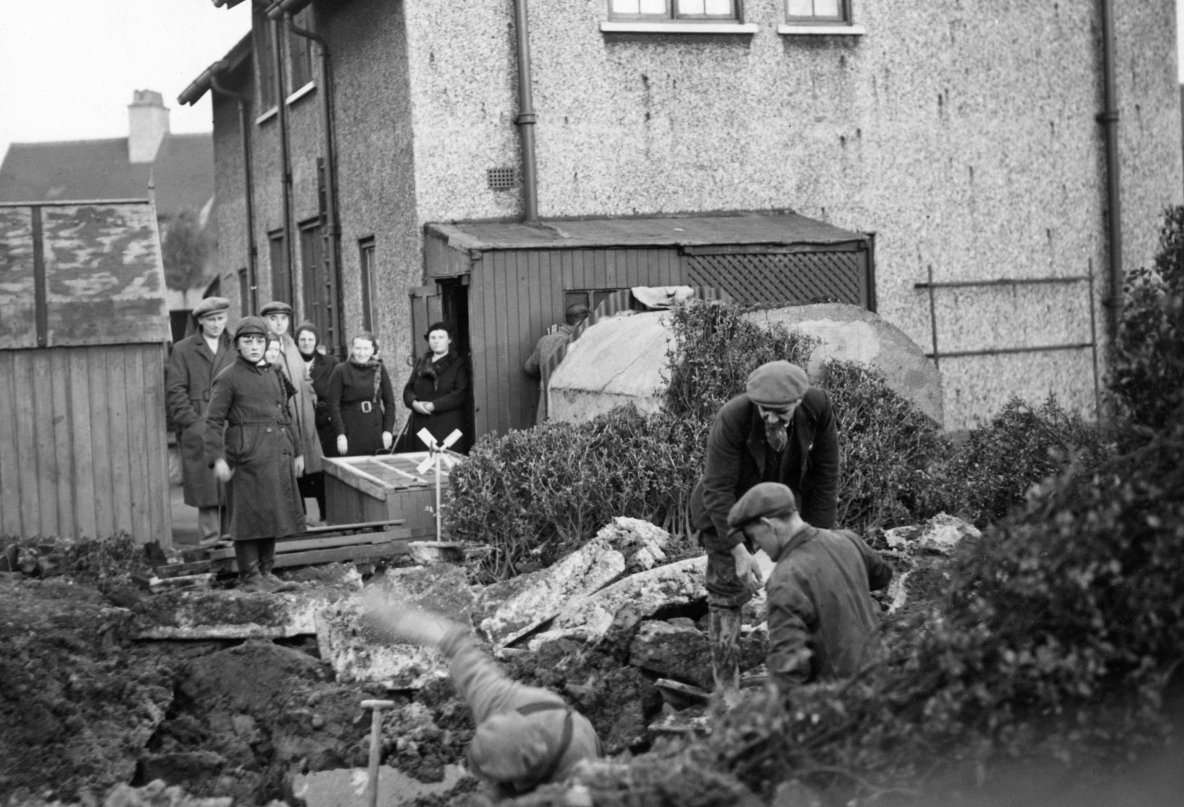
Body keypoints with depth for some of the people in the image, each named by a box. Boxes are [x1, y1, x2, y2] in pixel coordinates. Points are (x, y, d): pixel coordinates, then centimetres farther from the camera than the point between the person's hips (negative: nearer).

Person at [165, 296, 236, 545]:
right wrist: (193, 422, -7)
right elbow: (175, 391, 2)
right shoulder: (183, 350, 8)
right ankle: (210, 540, 0)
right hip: (199, 435, -2)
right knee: (206, 490, -4)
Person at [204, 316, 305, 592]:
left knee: (273, 512, 10)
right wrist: (217, 458, -17)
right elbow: (213, 420, -9)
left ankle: (266, 570, 21)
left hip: (277, 454, 7)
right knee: (250, 516, -5)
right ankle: (249, 577, 2)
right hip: (248, 455, -7)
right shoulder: (228, 378, -4)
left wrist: (296, 451, 21)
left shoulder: (273, 375, 17)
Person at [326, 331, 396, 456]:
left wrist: (387, 430, 0)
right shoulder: (341, 371, -2)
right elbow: (334, 405, -4)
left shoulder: (379, 370, 7)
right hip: (350, 435, -3)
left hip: (375, 434, 3)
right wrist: (340, 435, -11)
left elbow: (389, 401, 9)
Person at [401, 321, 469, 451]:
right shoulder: (421, 363, 20)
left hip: (447, 426, -4)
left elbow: (459, 394, -9)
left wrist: (433, 405, -14)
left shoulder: (458, 364, 3)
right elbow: (408, 389, 16)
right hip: (420, 425, 4)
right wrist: (415, 403, -6)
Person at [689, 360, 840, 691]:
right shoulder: (731, 419, -33)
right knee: (728, 592, -3)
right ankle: (726, 687, 7)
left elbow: (825, 476, -13)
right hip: (730, 509, -3)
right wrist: (739, 551, -36)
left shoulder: (818, 407, -24)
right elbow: (718, 490, -29)